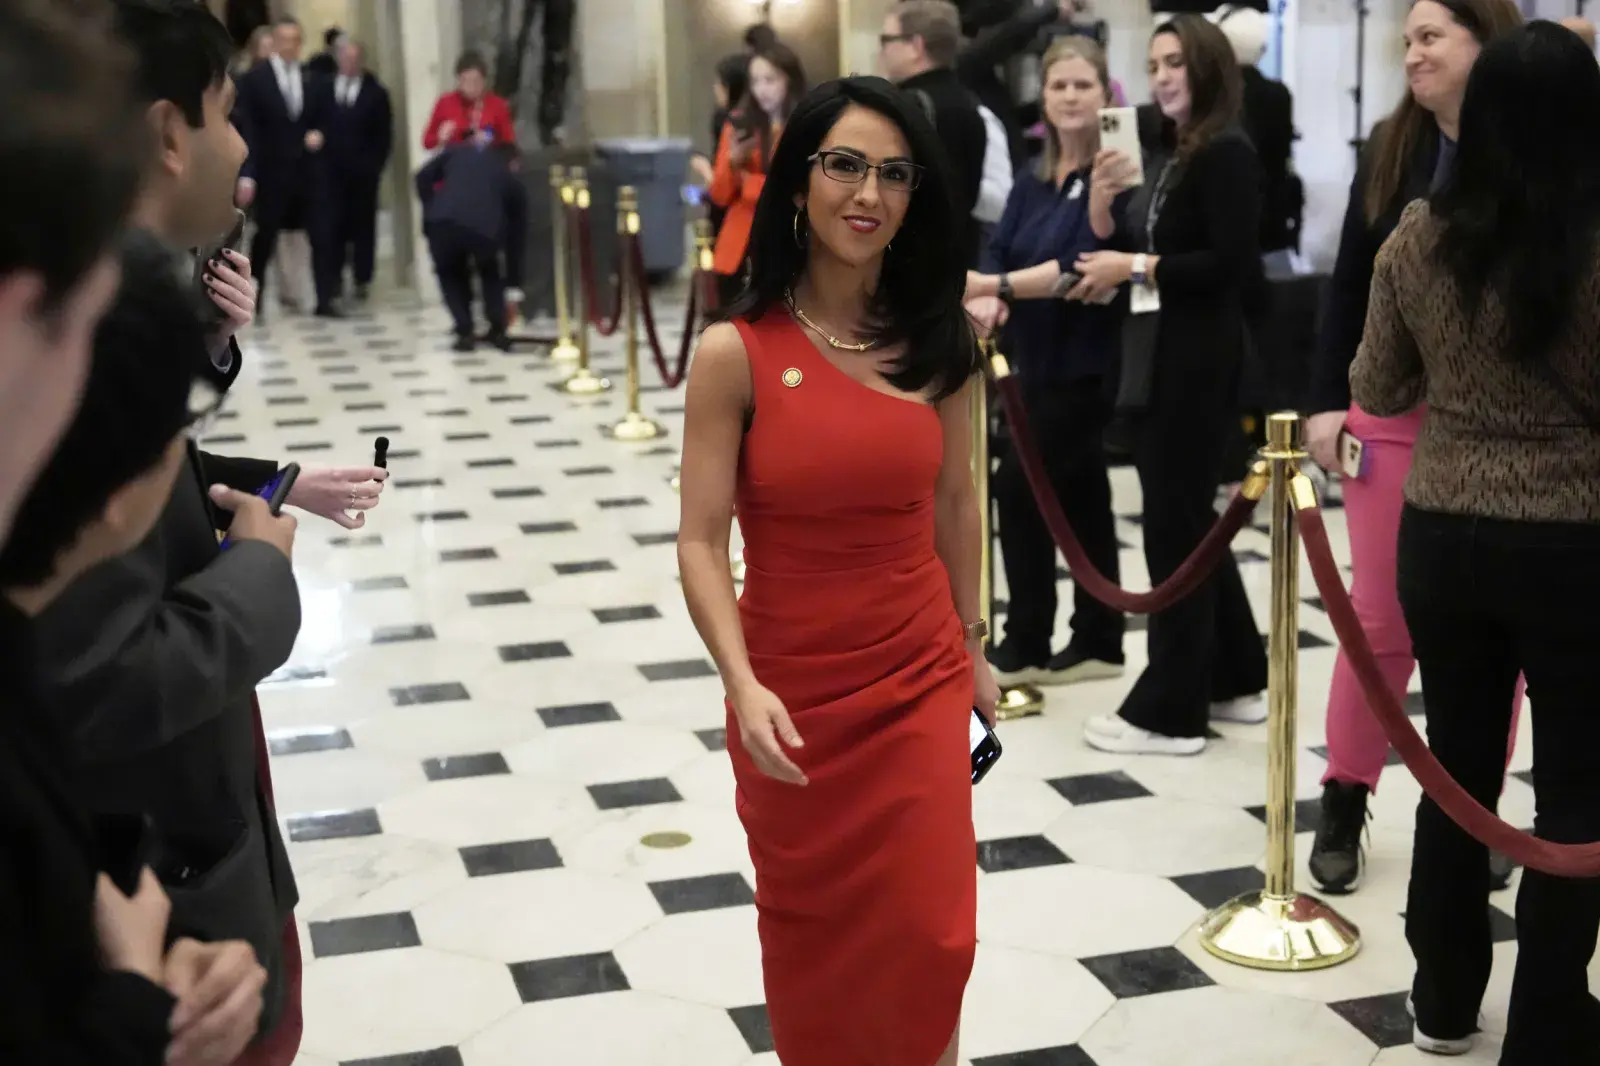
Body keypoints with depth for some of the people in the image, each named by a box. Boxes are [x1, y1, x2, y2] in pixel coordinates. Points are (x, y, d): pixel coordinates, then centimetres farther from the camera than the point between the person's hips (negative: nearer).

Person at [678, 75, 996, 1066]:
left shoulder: (937, 342, -3)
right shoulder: (736, 353, -13)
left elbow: (955, 502, 8)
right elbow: (702, 540, -12)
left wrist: (972, 647, 14)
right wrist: (743, 685, -24)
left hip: (921, 682, 2)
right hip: (793, 690, -2)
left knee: (928, 936, 1)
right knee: (812, 934, 16)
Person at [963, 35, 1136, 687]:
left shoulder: (1113, 173, -12)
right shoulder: (1033, 182, 11)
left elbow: (1084, 264, -20)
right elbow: (998, 252, 2)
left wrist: (996, 286, -27)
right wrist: (985, 299, -20)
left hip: (1085, 361, -7)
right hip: (1036, 359, 8)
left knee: (1019, 486, -8)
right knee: (1078, 495, 12)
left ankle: (1026, 645, 4)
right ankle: (1097, 642, 20)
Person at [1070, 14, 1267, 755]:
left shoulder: (1227, 154, -12)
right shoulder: (1166, 155, 14)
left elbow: (1232, 264, -20)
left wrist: (1137, 267, -17)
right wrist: (1115, 268, 1)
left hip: (1199, 362, -9)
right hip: (1156, 355, 9)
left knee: (1175, 523, -4)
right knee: (1190, 518, 15)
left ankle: (1170, 711, 4)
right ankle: (1233, 679, 28)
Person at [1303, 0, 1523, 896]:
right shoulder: (1390, 151, 5)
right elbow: (1349, 284, 8)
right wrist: (1327, 400, 3)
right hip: (1392, 411, 2)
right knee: (1380, 618, 7)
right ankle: (1344, 808, 18)